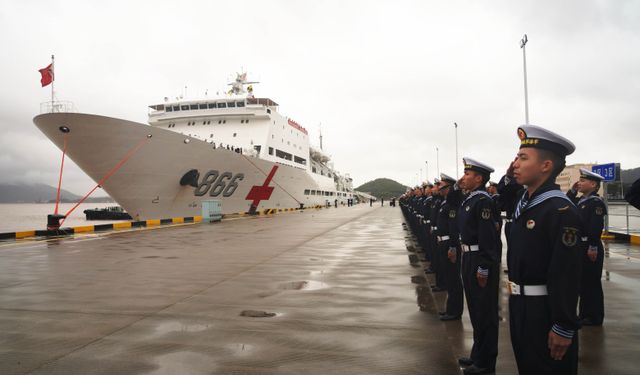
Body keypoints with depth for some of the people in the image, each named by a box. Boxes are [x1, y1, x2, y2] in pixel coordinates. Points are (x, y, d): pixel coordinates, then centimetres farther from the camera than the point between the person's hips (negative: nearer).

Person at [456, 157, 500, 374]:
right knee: (475, 310, 19)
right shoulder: (469, 199, 11)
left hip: (480, 261, -10)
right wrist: (468, 261, 16)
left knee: (484, 312, 3)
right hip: (469, 258, 10)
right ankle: (478, 354, 33)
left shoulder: (483, 200, -17)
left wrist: (483, 268, -22)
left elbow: (487, 237, -21)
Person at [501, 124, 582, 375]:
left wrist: (564, 328, -22)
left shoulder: (561, 211, -21)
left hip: (546, 311, -8)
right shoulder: (524, 200, 3)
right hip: (520, 305, 8)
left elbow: (567, 276, -23)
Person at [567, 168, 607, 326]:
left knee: (591, 283, 0)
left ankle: (594, 317, 11)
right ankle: (585, 314, 26)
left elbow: (596, 227, -21)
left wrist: (593, 247, -24)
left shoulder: (596, 202, -15)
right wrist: (572, 191, 6)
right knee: (582, 282, 15)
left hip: (590, 248, -9)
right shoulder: (579, 201, 13)